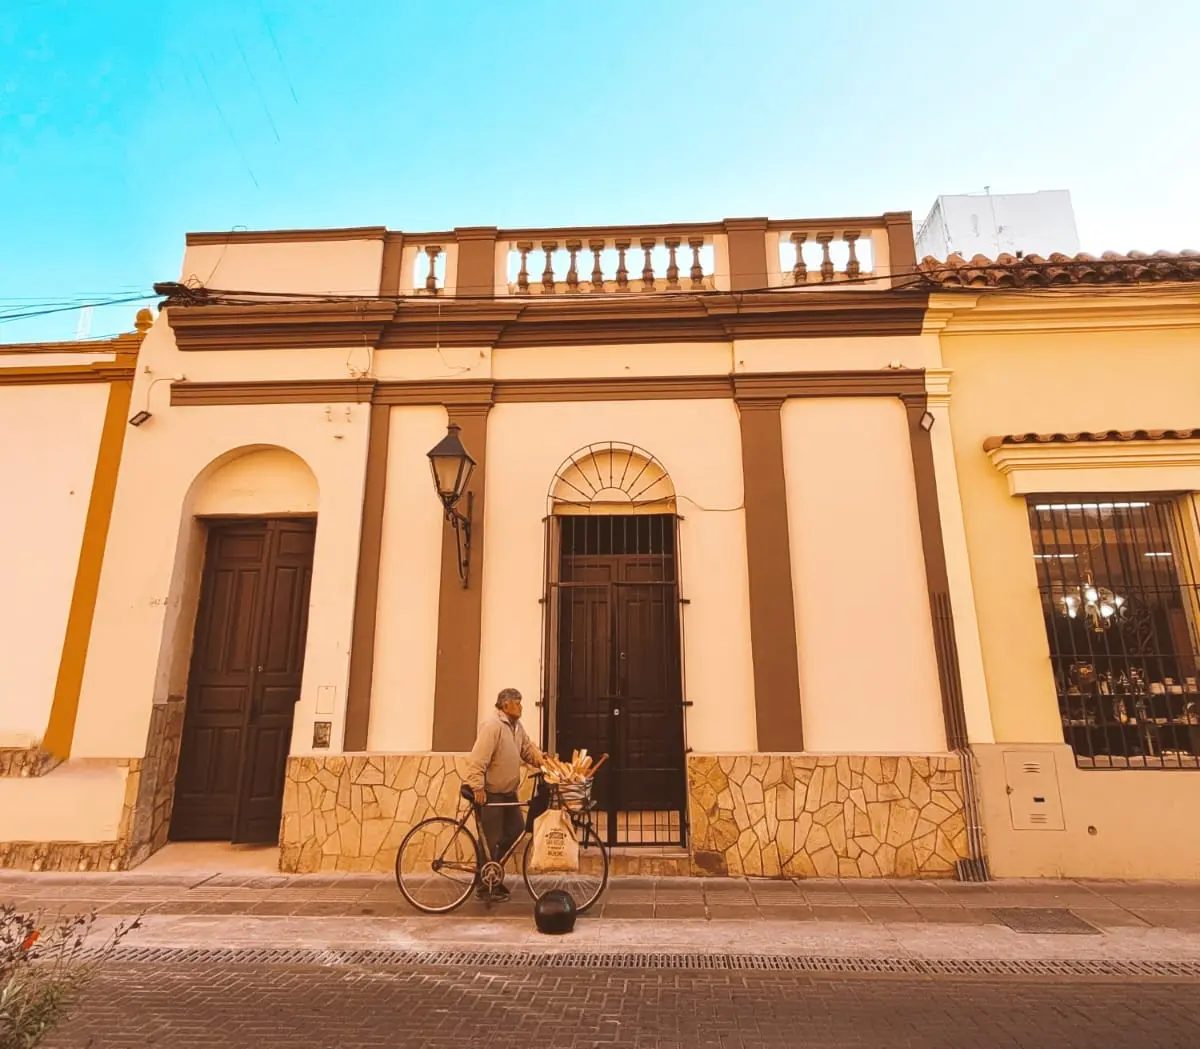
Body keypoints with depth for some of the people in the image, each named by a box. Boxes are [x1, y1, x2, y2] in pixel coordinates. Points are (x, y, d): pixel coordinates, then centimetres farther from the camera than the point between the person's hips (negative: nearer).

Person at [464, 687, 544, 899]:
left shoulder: (516, 726, 7)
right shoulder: (492, 726, -23)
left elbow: (528, 750, 9)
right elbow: (477, 760, -27)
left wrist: (546, 762, -7)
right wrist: (478, 788, -32)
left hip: (509, 791, 9)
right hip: (490, 793, -9)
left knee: (516, 830, 13)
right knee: (493, 840, 0)